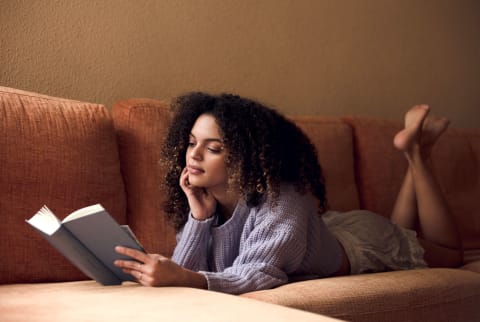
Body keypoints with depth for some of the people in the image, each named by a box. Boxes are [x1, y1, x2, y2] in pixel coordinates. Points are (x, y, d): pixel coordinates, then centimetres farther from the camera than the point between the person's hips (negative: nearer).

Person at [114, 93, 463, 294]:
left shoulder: (283, 202, -44)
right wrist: (198, 215, -44)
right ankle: (413, 154, 40)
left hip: (361, 241, -5)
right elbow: (186, 272, -29)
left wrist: (182, 278, -68)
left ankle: (416, 151, 31)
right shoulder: (202, 197, -25)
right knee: (400, 230, 35)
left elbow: (257, 276, -53)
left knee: (449, 253, 23)